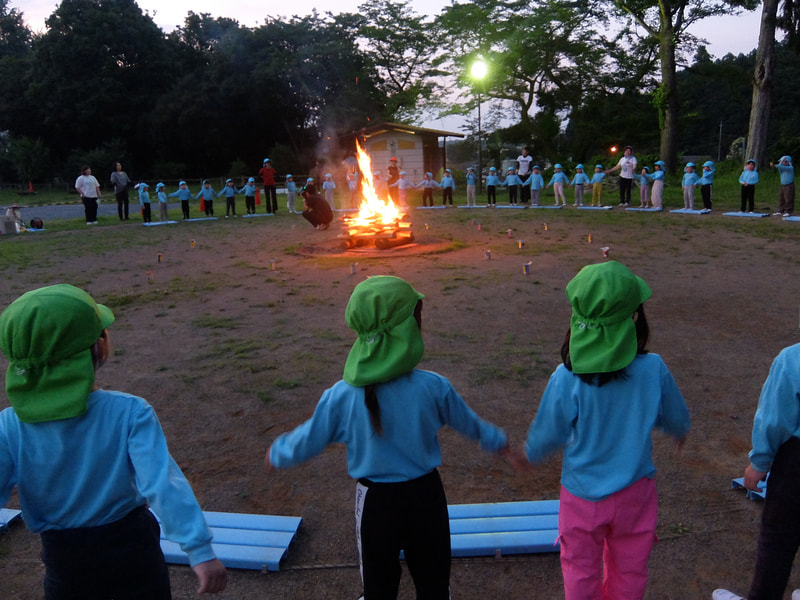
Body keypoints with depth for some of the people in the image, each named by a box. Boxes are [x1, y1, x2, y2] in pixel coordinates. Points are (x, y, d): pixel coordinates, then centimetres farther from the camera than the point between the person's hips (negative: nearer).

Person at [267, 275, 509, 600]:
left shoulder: (341, 396, -20)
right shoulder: (434, 387, -19)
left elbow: (309, 439, -6)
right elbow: (468, 423, -1)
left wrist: (278, 453, 17)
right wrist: (496, 440, 21)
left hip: (376, 501, 0)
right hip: (425, 496, 0)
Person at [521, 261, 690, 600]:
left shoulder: (566, 379, -26)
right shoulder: (653, 370, -20)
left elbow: (547, 434, -11)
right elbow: (675, 418, 0)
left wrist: (530, 454, 13)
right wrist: (680, 432, 24)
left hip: (582, 493, -2)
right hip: (635, 493, 2)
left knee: (581, 573, 22)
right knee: (629, 571, 26)